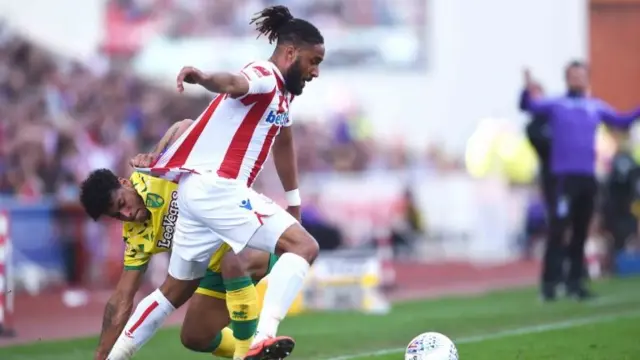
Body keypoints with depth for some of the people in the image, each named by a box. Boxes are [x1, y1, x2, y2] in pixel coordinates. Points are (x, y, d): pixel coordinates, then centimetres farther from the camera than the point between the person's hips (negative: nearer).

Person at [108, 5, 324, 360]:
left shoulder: (280, 91, 21)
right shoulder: (265, 77, -10)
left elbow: (283, 142, 36)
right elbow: (235, 83, -34)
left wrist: (294, 205, 42)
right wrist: (204, 77, -57)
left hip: (199, 190, 11)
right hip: (216, 187, -11)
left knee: (176, 291, 21)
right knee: (303, 246, -20)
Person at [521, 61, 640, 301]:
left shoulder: (596, 107, 14)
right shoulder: (555, 105, 4)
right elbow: (529, 106, -8)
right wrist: (527, 91, -29)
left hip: (588, 177, 4)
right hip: (563, 176, -4)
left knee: (581, 233, 7)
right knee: (557, 230, -12)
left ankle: (575, 282, 13)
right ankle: (549, 283, -12)